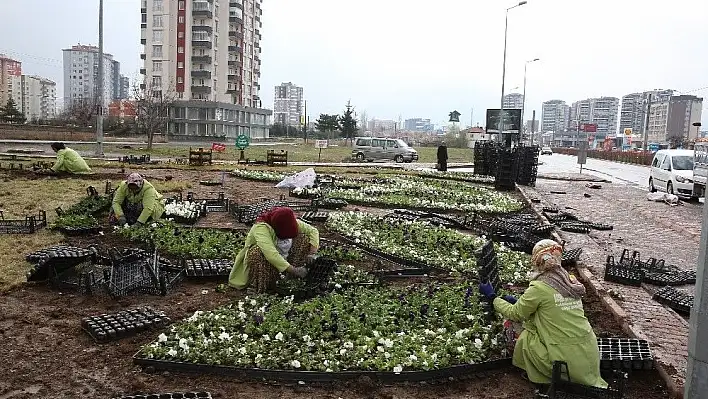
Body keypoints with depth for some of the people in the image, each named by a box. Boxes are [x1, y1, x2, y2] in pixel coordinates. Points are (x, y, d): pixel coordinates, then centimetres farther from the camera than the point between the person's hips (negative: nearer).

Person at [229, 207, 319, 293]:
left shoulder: (291, 223, -14)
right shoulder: (261, 228, -32)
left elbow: (313, 231, -9)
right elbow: (270, 254, -45)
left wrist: (312, 254, -24)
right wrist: (293, 270, -47)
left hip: (284, 259, 5)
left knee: (305, 238, -13)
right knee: (257, 253, -39)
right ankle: (261, 287, -21)